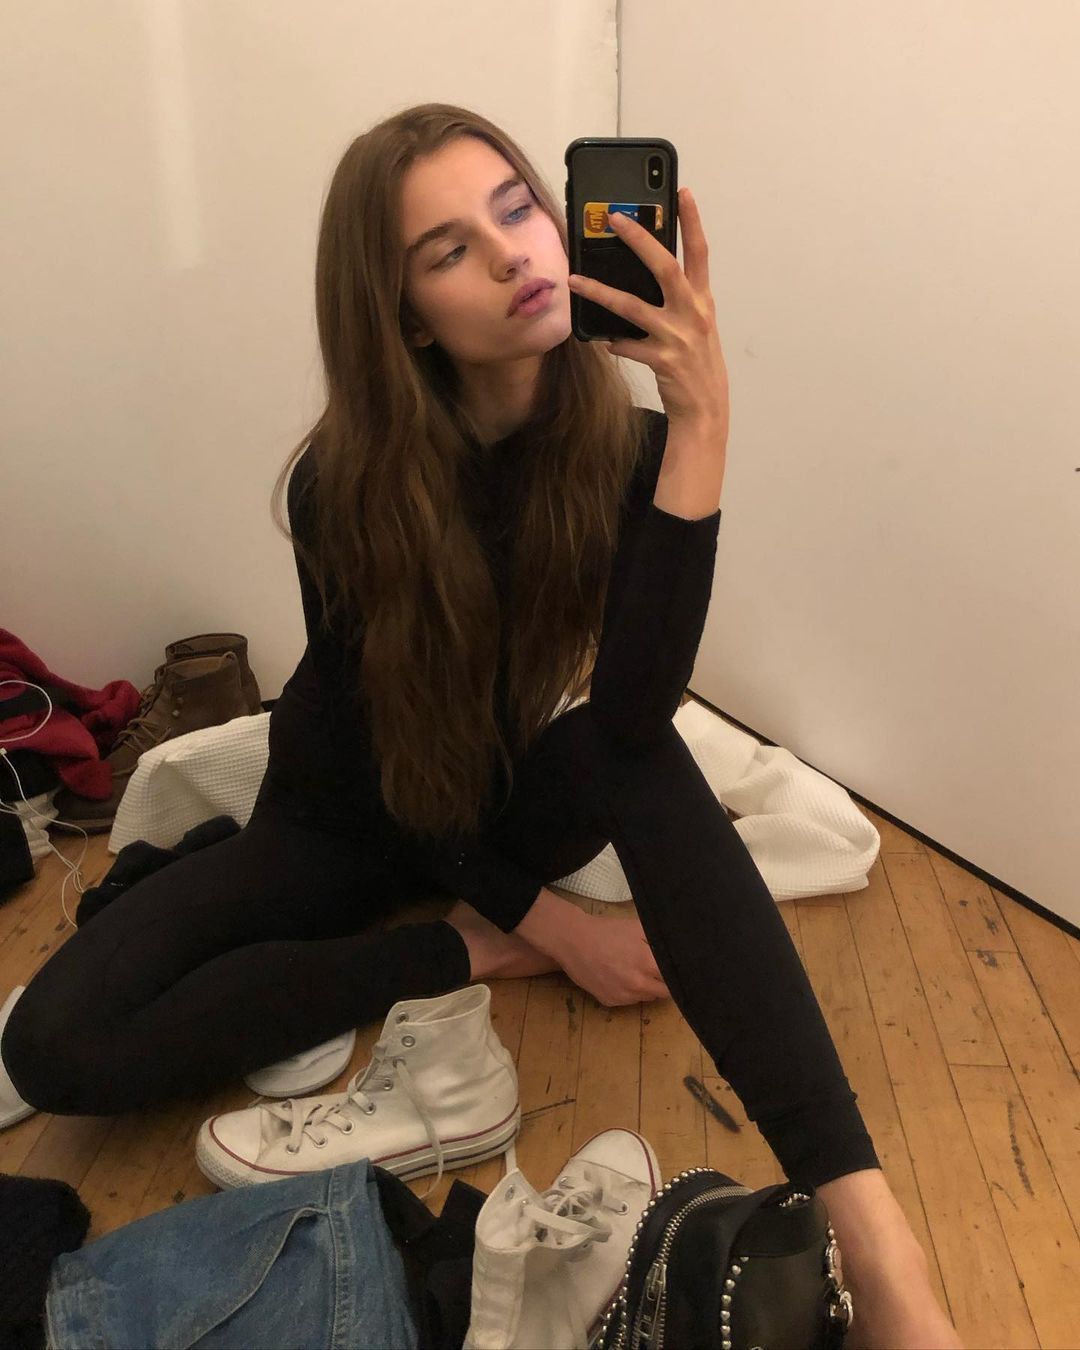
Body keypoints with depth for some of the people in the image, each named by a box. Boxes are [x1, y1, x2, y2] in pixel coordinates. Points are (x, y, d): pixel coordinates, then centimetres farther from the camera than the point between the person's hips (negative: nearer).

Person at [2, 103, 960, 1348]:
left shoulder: (623, 444, -19)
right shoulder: (345, 487, -23)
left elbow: (632, 719, -35)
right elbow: (389, 762, -14)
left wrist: (701, 419, -41)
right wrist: (543, 930, -15)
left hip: (512, 801, 1)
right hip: (353, 818, 0)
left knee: (642, 763, -36)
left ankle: (869, 1235, -36)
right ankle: (468, 954, -13)